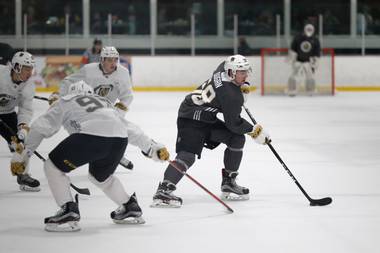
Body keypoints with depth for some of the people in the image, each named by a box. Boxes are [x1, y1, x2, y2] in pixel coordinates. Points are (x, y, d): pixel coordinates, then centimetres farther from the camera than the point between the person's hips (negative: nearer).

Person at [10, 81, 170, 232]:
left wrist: (21, 156, 20)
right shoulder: (105, 102, 40)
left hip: (91, 136, -5)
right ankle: (130, 208, 37)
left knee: (53, 167, 13)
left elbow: (40, 127, 19)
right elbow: (130, 128, 38)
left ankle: (68, 211, 1)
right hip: (119, 139, 6)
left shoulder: (65, 102, 28)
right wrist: (154, 148, 42)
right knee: (100, 176, 33)